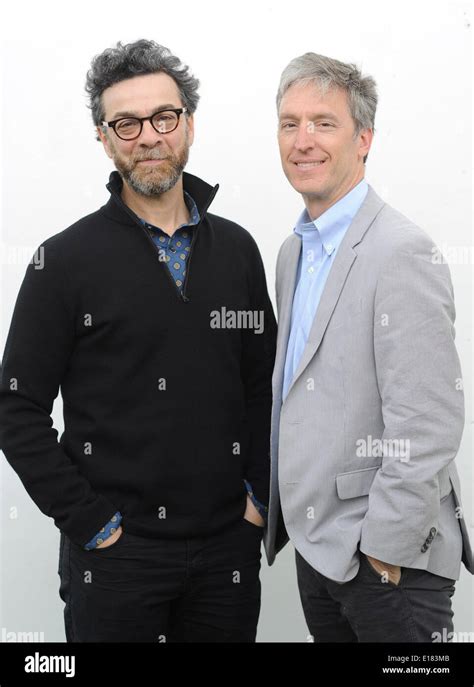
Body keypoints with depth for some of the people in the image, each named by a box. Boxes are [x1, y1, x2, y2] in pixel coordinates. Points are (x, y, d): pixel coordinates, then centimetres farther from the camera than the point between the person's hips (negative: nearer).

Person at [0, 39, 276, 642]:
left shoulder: (236, 249, 4)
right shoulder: (67, 260, -7)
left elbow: (263, 386, 10)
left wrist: (259, 496, 2)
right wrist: (88, 522, -11)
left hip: (229, 545, 3)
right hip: (116, 551, -3)